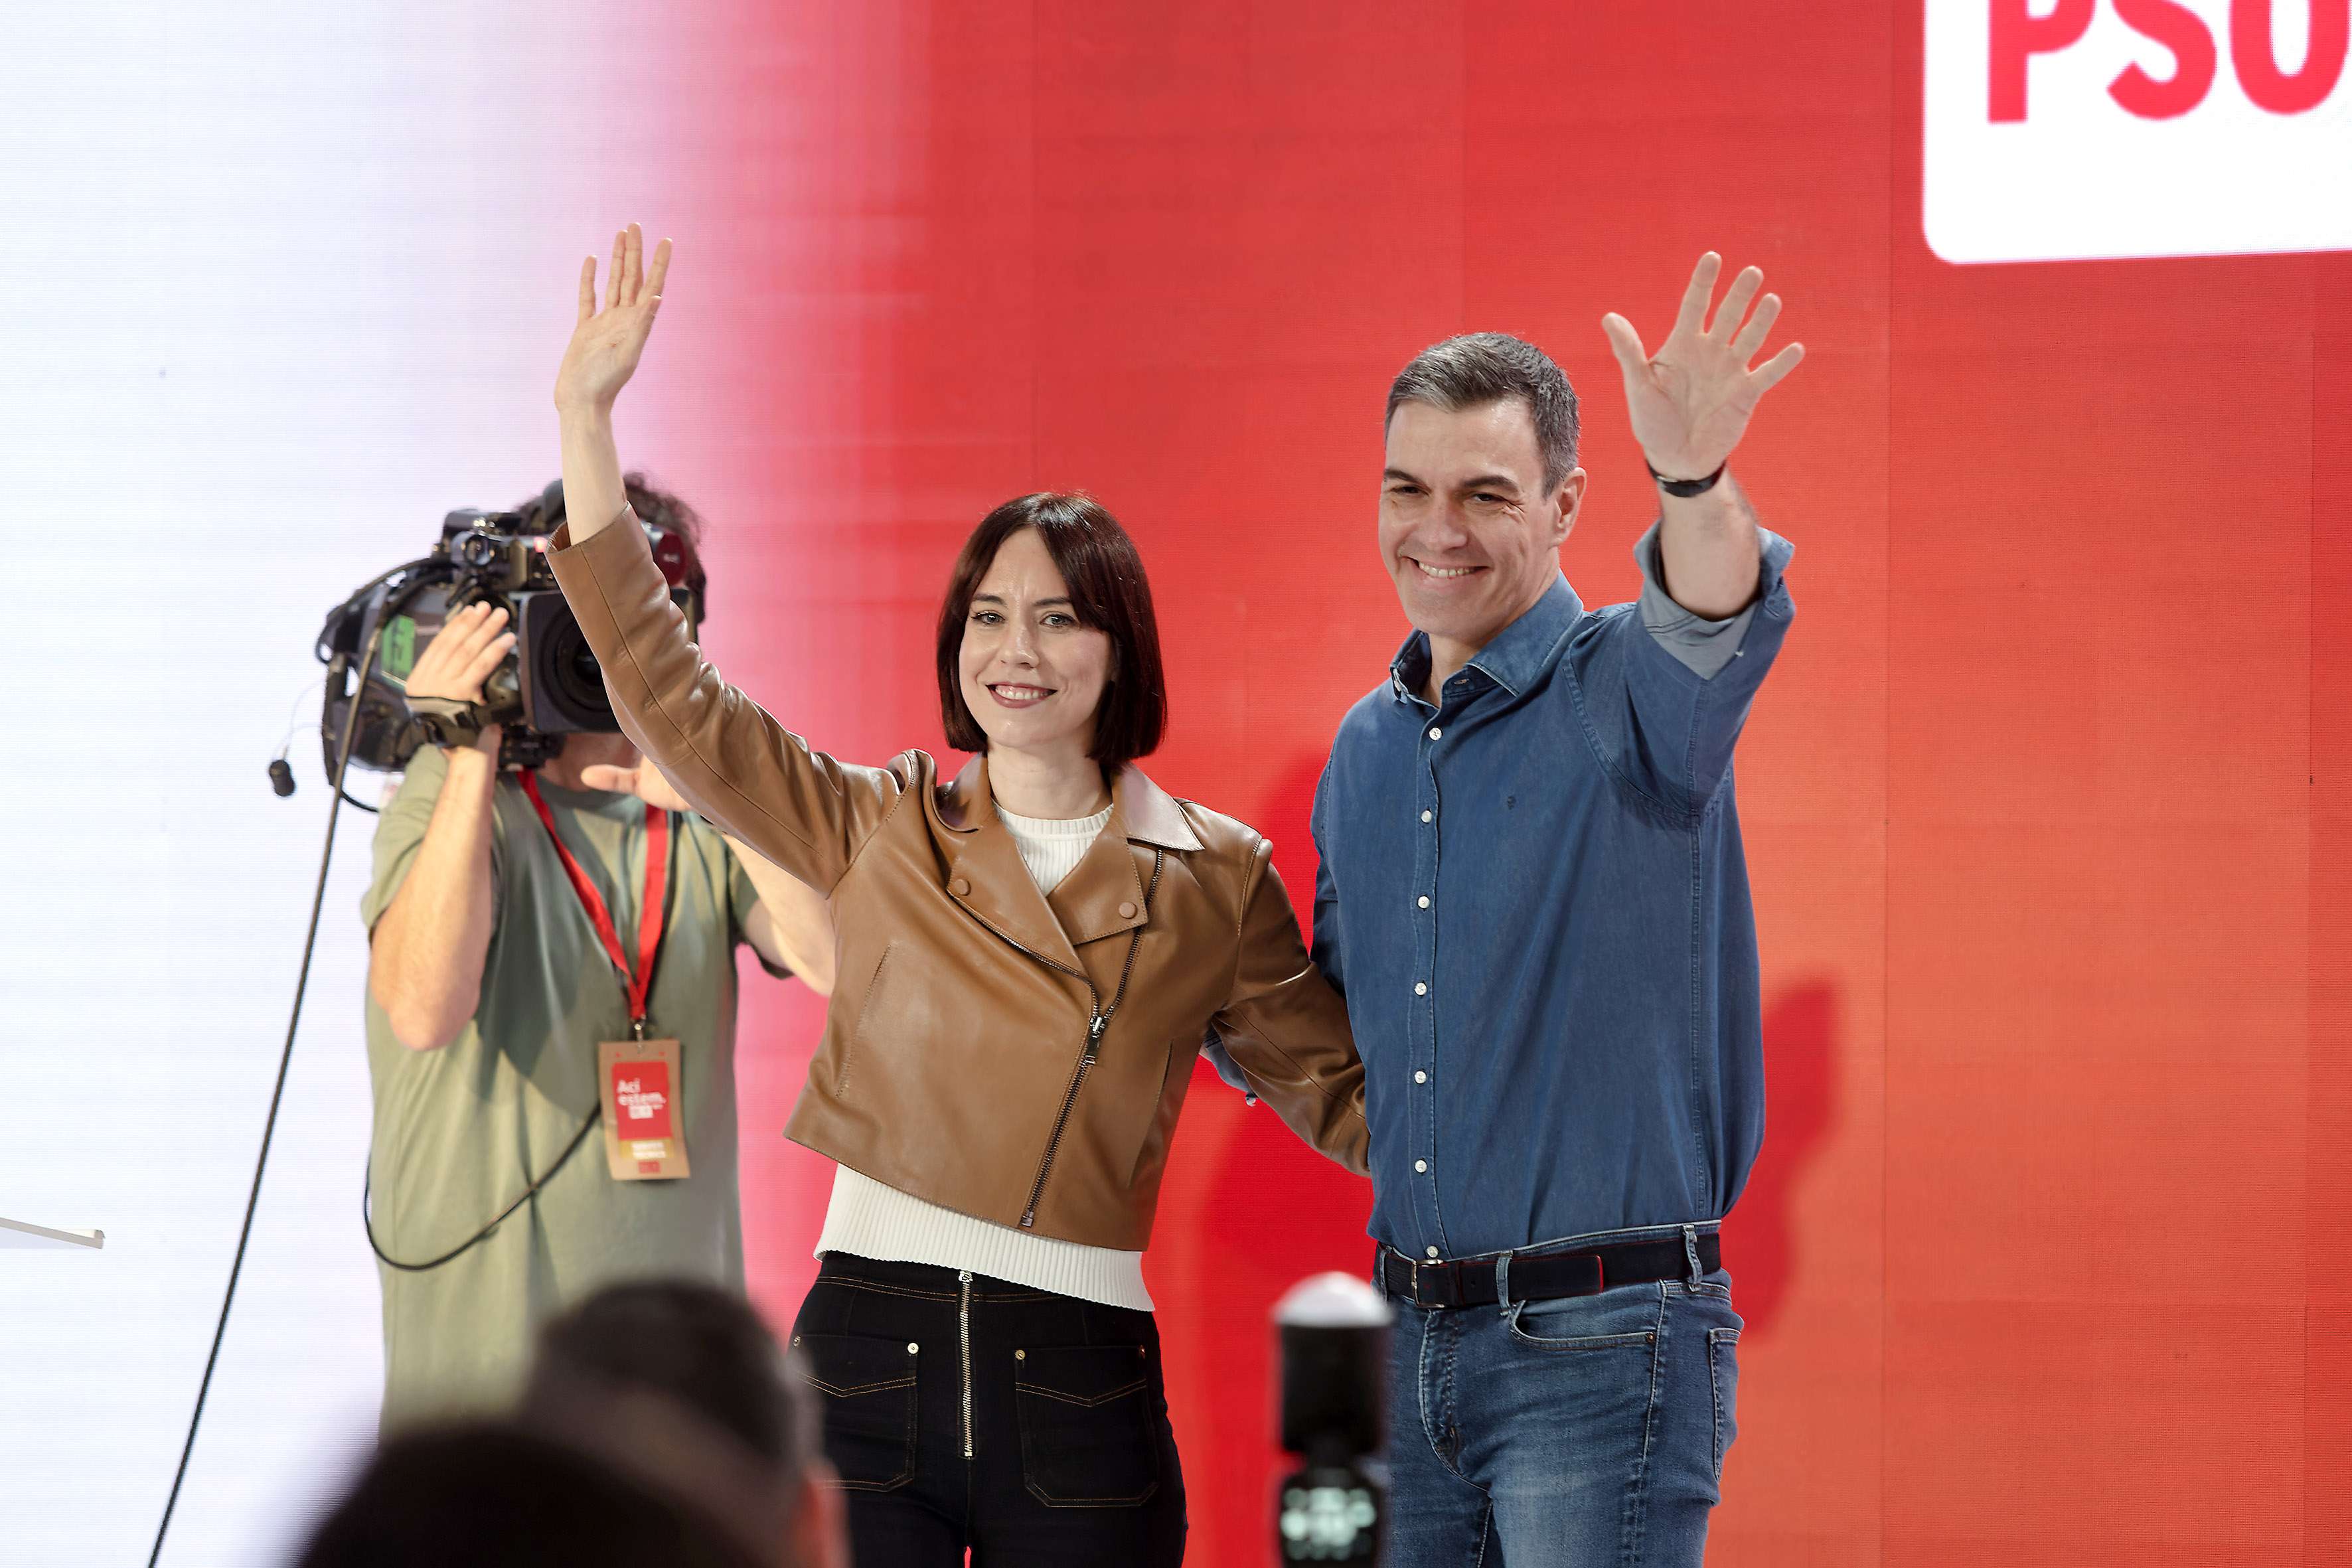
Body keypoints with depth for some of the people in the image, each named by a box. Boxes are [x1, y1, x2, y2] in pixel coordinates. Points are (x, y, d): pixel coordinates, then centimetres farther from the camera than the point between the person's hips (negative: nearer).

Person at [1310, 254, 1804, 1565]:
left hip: (1600, 1354, -6)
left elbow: (1716, 629, -32)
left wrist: (1695, 479, -52)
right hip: (1410, 1342, 6)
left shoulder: (1627, 693, -6)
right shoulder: (1367, 746, 14)